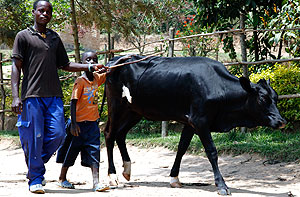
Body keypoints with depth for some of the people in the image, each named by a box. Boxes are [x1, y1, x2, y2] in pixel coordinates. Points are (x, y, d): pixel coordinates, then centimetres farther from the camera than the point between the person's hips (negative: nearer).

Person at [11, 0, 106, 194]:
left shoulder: (55, 38, 18)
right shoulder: (24, 36, 3)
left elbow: (65, 65, 22)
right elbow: (16, 67, -1)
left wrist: (91, 67, 11)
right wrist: (16, 96, -10)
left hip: (54, 96, 5)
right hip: (32, 96, -5)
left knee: (57, 134, -4)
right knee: (34, 138, -4)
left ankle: (37, 164, 20)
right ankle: (35, 179, 7)